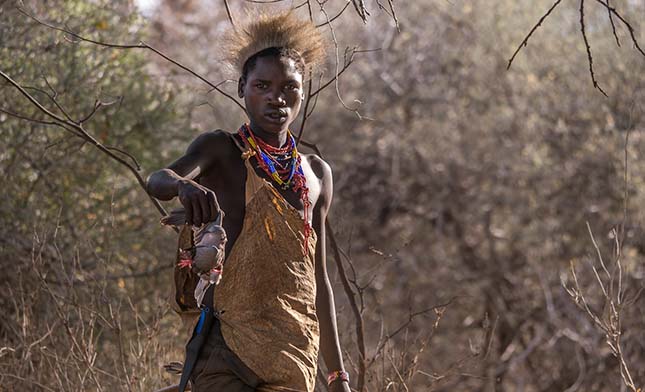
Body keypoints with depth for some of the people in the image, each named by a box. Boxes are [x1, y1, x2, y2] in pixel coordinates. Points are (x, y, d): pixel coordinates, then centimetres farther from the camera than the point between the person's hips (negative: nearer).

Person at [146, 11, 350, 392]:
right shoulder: (221, 151, 3)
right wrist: (184, 185, -43)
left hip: (296, 355, 4)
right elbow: (158, 181, -18)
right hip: (228, 348, -4)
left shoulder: (317, 174, 16)